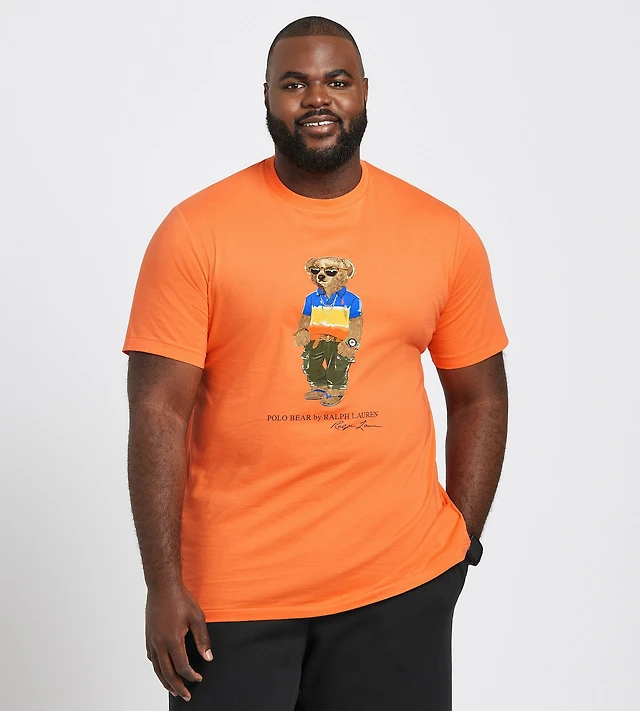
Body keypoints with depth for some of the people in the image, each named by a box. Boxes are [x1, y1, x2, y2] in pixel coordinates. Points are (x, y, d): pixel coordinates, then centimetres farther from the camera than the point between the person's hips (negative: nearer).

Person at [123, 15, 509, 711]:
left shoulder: (444, 235, 4)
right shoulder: (195, 231, -4)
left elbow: (478, 399, 11)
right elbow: (159, 411, -7)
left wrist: (463, 542, 3)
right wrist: (163, 586, -10)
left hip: (402, 584, 2)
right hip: (233, 590, -2)